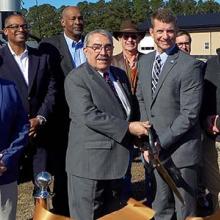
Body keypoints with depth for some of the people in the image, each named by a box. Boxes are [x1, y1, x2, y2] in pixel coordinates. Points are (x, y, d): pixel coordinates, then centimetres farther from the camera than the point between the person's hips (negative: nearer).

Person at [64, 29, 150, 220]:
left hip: (118, 159, 7)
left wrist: (141, 129, 6)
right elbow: (89, 116, -22)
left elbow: (130, 110, 24)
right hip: (90, 161, -7)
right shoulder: (76, 79, -11)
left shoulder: (120, 75, 14)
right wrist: (128, 128, -20)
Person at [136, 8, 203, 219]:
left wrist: (161, 142, -17)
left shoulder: (190, 65, -14)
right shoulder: (144, 61, 6)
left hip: (180, 149, -5)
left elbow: (189, 114, -18)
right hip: (156, 148, 6)